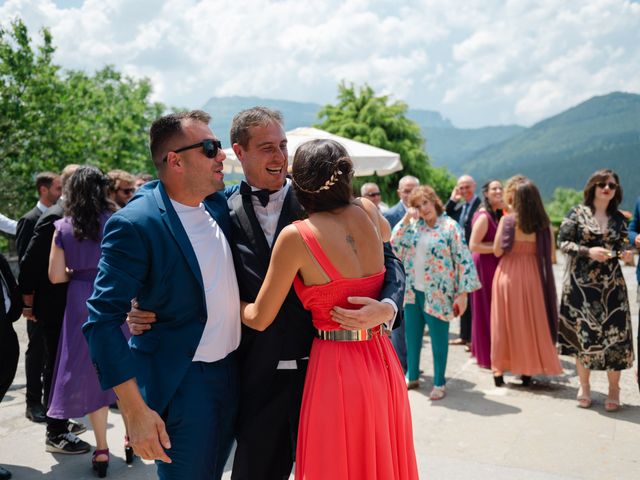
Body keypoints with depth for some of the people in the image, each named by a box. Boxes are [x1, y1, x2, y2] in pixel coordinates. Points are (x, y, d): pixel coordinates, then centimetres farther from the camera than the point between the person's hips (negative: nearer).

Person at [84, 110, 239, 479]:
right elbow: (104, 321, -19)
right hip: (181, 382, -6)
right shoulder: (134, 225, -18)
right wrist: (135, 411, -22)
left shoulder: (220, 204, 1)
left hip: (232, 371, 7)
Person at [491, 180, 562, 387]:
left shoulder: (507, 220, -8)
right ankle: (528, 370, 17)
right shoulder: (543, 223, -3)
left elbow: (497, 251, -7)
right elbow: (549, 255, 1)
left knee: (505, 322, 8)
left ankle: (499, 370, 11)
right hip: (532, 275, 1)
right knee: (531, 322, 11)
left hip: (508, 274, -1)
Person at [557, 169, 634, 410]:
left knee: (614, 332, -3)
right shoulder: (577, 213, 0)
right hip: (581, 283, -2)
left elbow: (621, 248, 16)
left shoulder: (618, 218, 10)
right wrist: (588, 251, -15)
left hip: (611, 284, 2)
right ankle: (584, 387, 17)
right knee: (582, 332, 1)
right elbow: (562, 242, -3)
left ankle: (614, 390, 11)